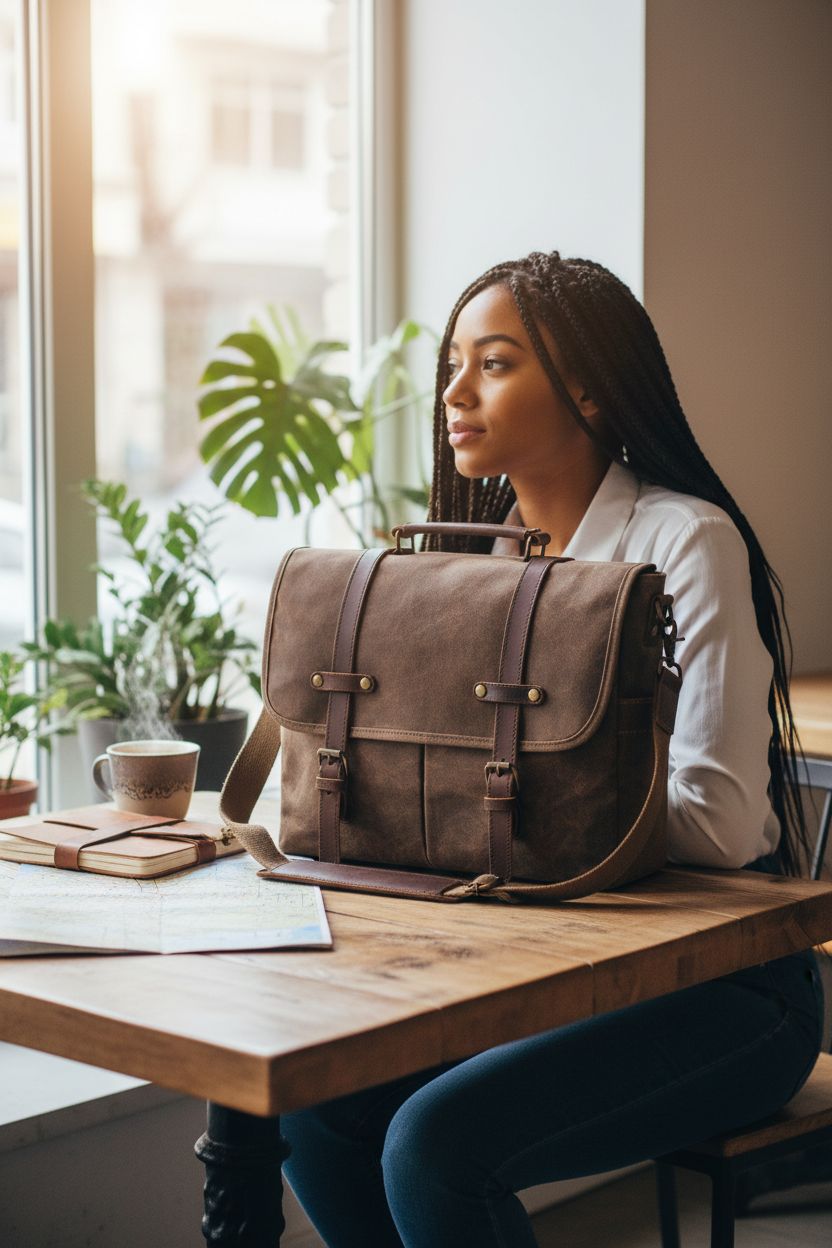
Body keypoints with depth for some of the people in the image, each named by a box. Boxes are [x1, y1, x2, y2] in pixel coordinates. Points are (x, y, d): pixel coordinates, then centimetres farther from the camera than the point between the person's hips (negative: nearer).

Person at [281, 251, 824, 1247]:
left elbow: (719, 822, -21)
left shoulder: (686, 540, -14)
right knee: (319, 1099, -12)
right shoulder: (493, 550, 9)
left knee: (435, 1142, -25)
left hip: (724, 984, -7)